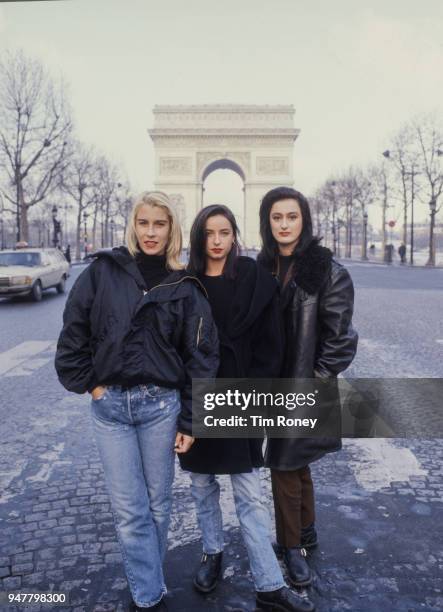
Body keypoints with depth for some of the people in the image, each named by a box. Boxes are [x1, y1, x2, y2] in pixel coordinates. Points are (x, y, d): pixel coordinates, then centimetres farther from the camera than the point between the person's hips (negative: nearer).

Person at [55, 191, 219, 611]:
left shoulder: (184, 287, -1)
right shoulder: (102, 272, -2)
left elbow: (200, 358, -1)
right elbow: (73, 334, 3)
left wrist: (190, 422, -3)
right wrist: (88, 383, -3)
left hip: (161, 405, 1)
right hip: (109, 406, 0)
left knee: (157, 502, 14)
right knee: (128, 509, 4)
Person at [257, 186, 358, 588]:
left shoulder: (328, 271, -12)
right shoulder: (262, 267, 4)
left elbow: (339, 336, -12)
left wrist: (317, 379, -11)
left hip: (305, 386, -5)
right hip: (272, 384, 5)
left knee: (286, 464, 3)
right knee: (294, 462, 19)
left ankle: (293, 544, 25)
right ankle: (306, 532, 38)